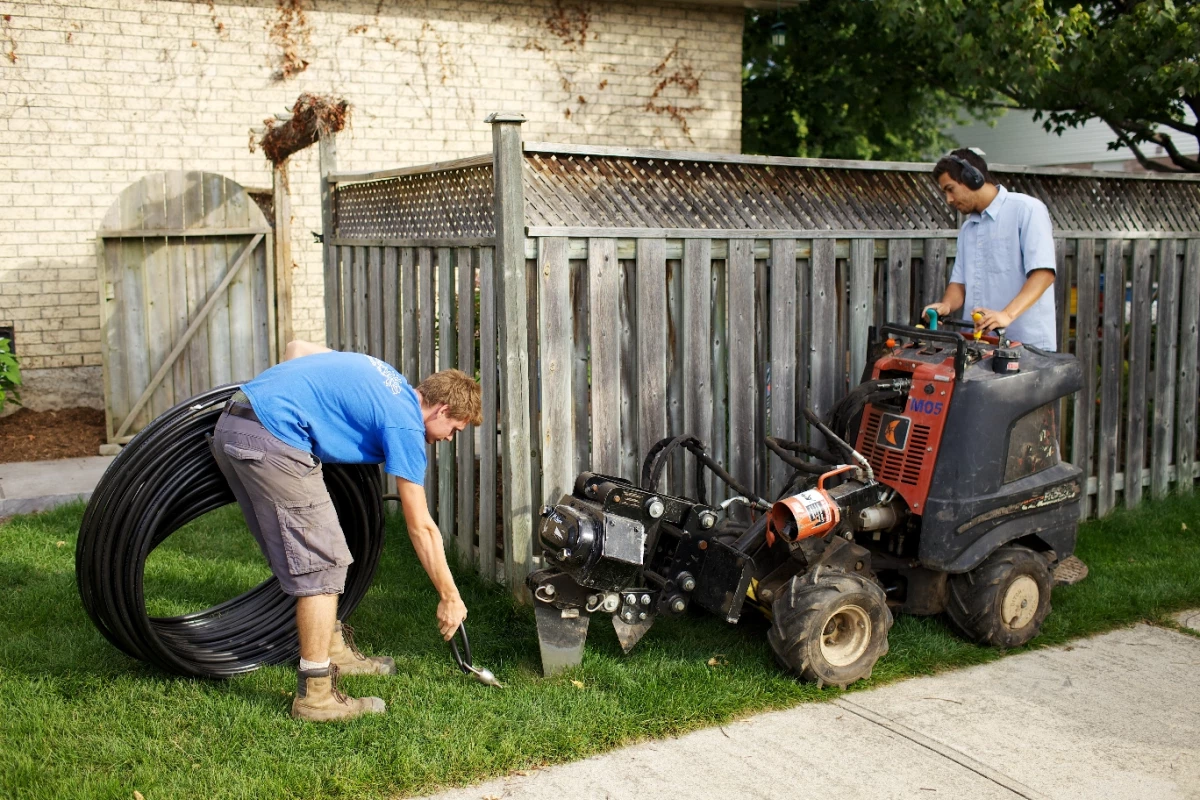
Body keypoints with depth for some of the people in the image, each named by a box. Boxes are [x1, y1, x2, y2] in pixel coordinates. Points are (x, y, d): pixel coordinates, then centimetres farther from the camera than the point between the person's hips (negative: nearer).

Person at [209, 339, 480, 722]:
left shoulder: (383, 377, 19)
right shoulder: (405, 424, -4)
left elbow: (295, 347, 26)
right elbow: (421, 528, -1)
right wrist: (450, 597, 6)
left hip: (230, 427, 10)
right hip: (271, 437, -10)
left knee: (301, 554, 20)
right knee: (323, 564, -3)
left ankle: (333, 649, 33)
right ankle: (315, 695, 1)